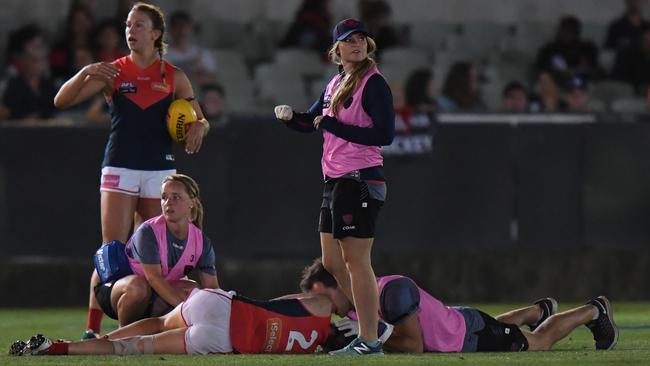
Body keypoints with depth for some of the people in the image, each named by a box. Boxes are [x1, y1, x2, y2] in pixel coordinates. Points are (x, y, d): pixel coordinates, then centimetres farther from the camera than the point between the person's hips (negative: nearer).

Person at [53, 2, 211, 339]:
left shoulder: (174, 77, 7)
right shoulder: (113, 72, 4)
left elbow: (200, 119, 14)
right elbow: (62, 101, -1)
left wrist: (198, 126, -10)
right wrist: (85, 73, -18)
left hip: (159, 170, 2)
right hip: (120, 169, -2)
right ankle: (92, 329, -12)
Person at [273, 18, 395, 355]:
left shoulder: (373, 83, -10)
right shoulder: (336, 84, 16)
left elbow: (385, 135, -17)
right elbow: (313, 122, 25)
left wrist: (335, 126, -16)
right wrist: (288, 116, 3)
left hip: (360, 180, -9)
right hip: (335, 181, 9)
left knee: (355, 261, -9)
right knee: (332, 261, 12)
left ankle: (369, 340, -7)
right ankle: (370, 323, 21)